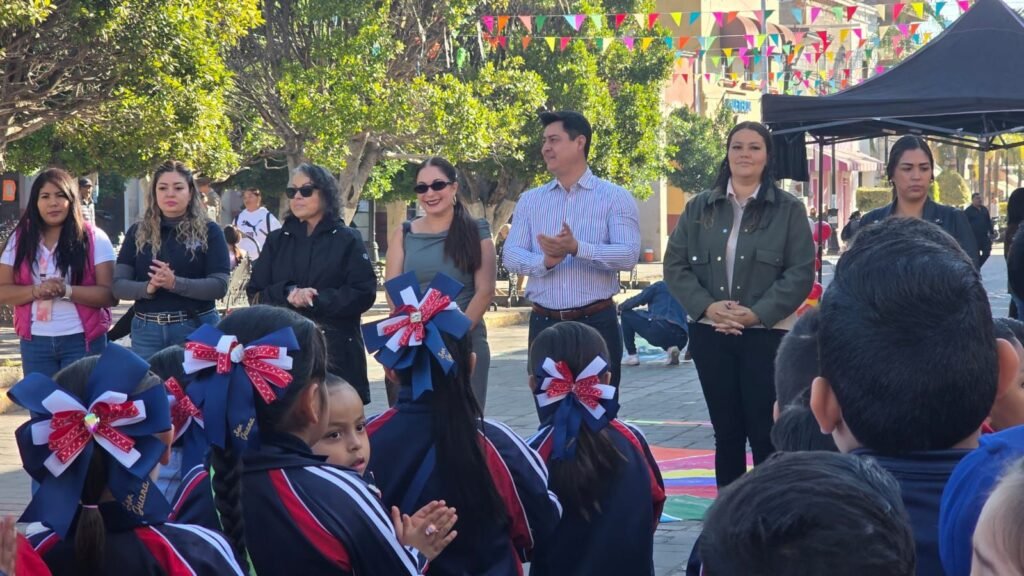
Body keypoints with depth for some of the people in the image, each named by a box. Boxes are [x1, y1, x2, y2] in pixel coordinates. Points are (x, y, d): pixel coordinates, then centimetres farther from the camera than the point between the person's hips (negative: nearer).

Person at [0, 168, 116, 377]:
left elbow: (110, 294, -8)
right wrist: (36, 291, -16)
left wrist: (67, 291, -22)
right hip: (34, 343, 3)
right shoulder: (20, 240, 6)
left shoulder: (94, 238, -2)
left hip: (82, 341, -3)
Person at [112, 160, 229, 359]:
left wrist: (175, 283, -21)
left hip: (196, 329, -2)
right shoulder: (138, 232, 9)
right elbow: (119, 285, 3)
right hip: (147, 331, 2)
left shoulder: (208, 231, 2)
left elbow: (219, 285, -7)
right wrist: (147, 288, -18)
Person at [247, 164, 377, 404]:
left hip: (335, 349, -2)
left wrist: (316, 299, -14)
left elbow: (364, 294, -4)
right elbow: (256, 294, 8)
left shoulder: (347, 240, 4)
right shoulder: (276, 241, 13)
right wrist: (288, 294, -12)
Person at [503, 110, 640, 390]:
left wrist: (578, 249, -28)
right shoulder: (530, 200, 12)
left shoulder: (615, 197, 0)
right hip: (544, 323, 3)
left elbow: (628, 254, -12)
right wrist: (545, 261, -19)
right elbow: (511, 255, 2)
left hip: (597, 323, -3)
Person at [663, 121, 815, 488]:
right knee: (726, 433, 9)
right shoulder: (699, 208, 9)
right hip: (711, 334, 3)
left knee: (766, 435, -3)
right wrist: (706, 306, -11)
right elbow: (675, 265, 6)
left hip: (767, 335, -3)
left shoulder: (788, 210, 0)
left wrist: (757, 313, -16)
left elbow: (801, 273, -6)